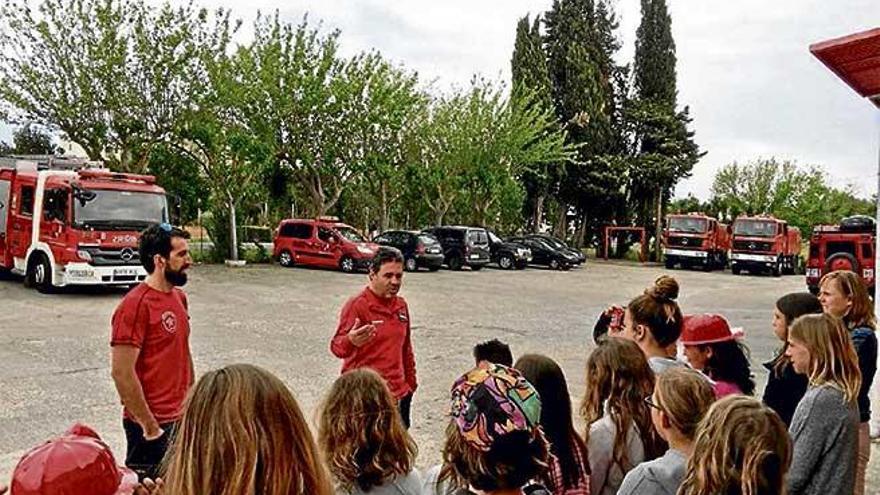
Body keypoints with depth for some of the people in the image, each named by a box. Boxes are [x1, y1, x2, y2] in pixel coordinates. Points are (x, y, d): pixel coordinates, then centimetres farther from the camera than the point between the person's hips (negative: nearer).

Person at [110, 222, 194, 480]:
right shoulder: (135, 305, -18)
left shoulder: (179, 296, 7)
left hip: (182, 418, 8)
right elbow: (122, 373, -20)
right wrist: (149, 426, -16)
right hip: (153, 423, -8)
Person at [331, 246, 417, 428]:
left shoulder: (401, 305, 11)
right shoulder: (357, 305, -11)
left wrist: (411, 382, 21)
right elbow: (337, 347, -21)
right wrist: (350, 342, -43)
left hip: (399, 393, 7)